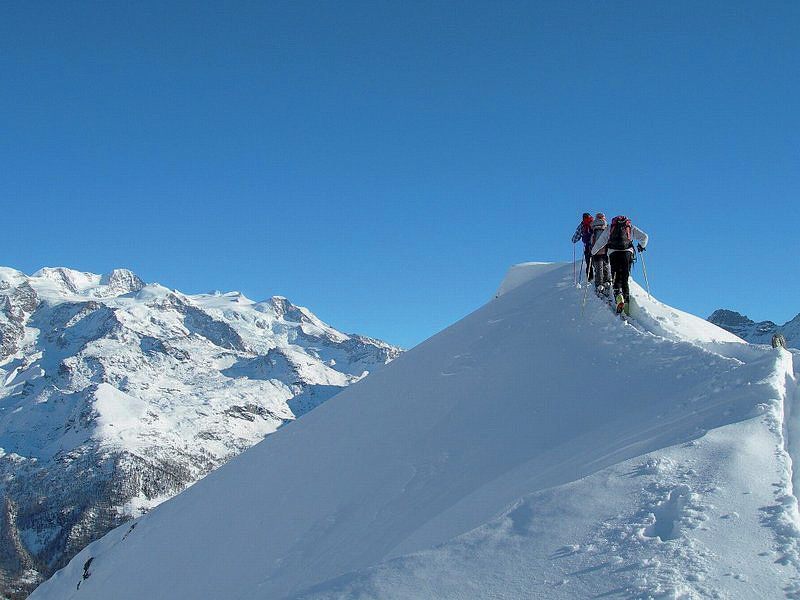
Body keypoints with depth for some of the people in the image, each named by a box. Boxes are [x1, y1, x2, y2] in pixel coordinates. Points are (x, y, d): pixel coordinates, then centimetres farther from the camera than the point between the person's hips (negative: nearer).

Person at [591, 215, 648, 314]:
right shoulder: (631, 228, 22)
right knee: (625, 279, 7)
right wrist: (641, 246, 34)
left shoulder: (609, 228, 23)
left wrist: (593, 253, 31)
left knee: (616, 278, 1)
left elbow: (600, 241, 21)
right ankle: (626, 301, -7)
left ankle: (618, 295, -28)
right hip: (627, 252, 1)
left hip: (613, 252, 0)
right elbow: (644, 236, 15)